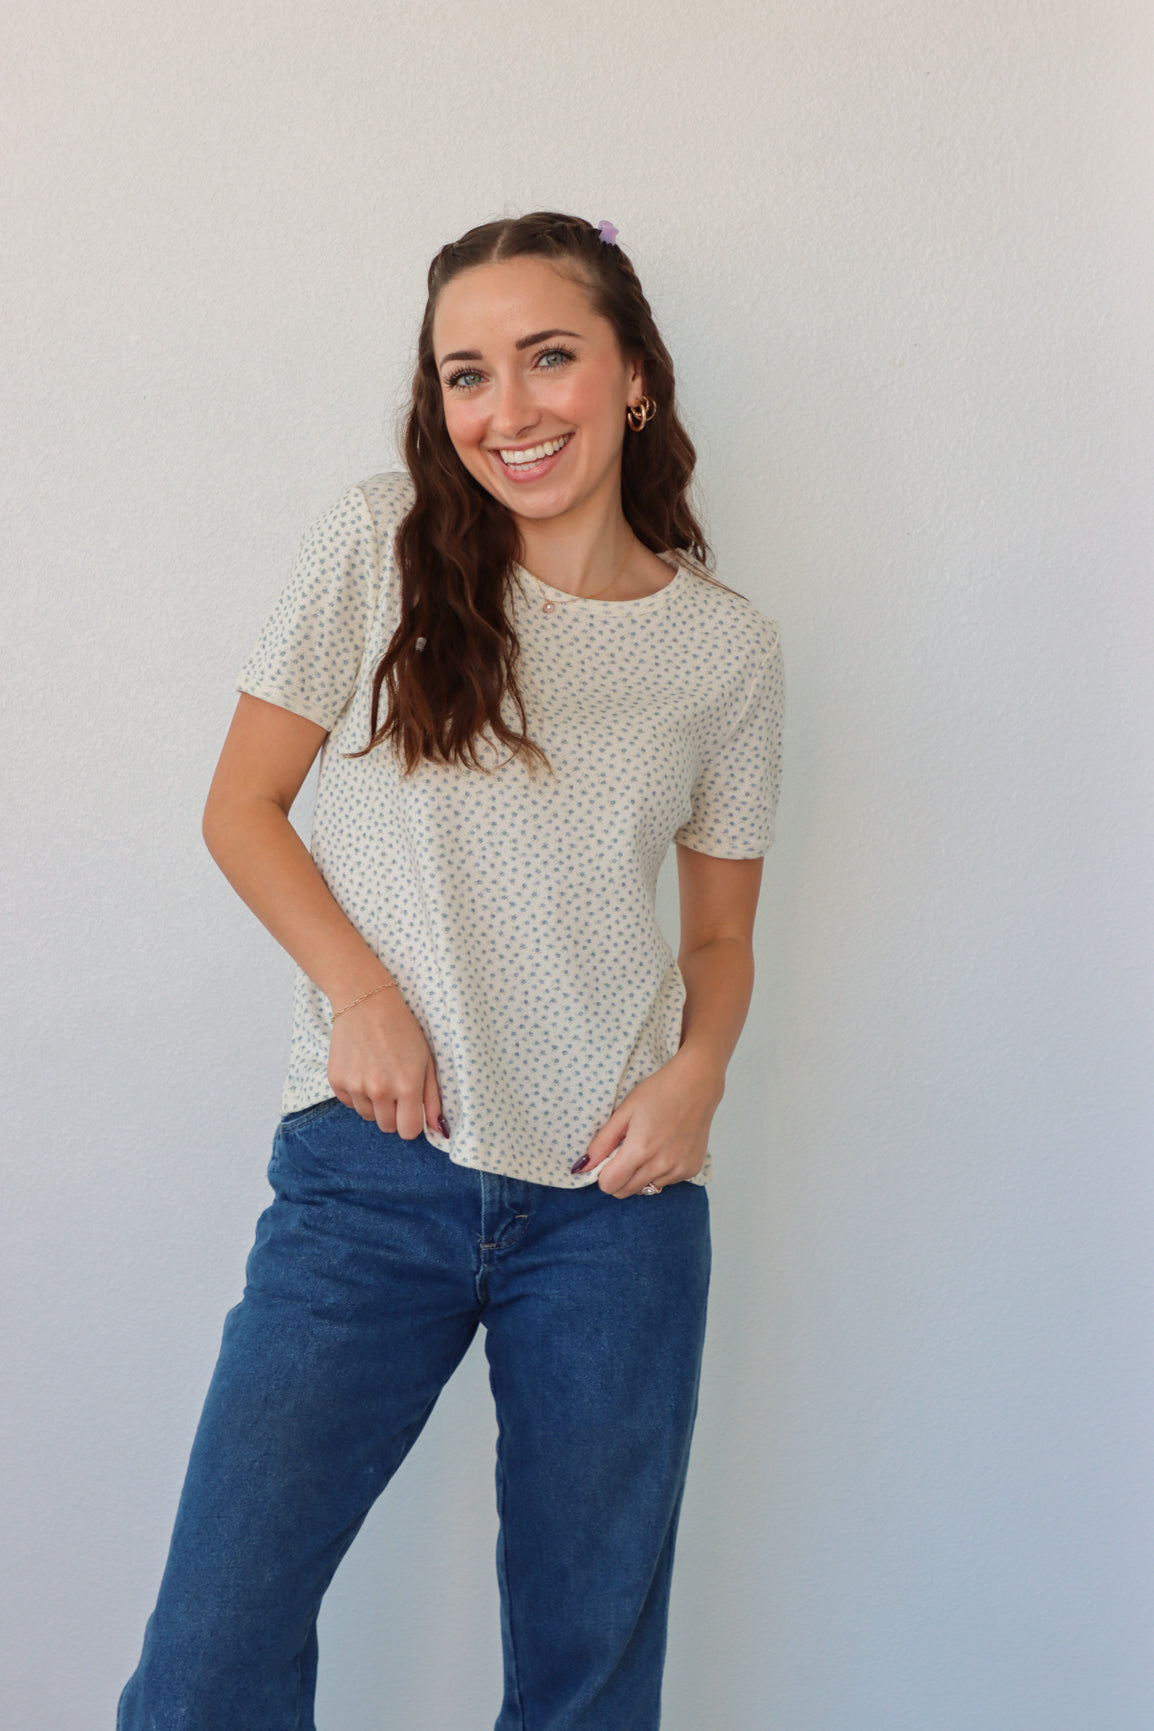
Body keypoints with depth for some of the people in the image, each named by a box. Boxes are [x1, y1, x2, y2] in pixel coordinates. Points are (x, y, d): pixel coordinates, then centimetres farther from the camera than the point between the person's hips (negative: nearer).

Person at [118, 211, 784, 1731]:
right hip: (377, 1164, -1)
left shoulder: (729, 648, 5)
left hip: (617, 1194, 2)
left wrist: (698, 1070, -7)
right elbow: (243, 808, 5)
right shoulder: (377, 550, 0)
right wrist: (362, 994, -9)